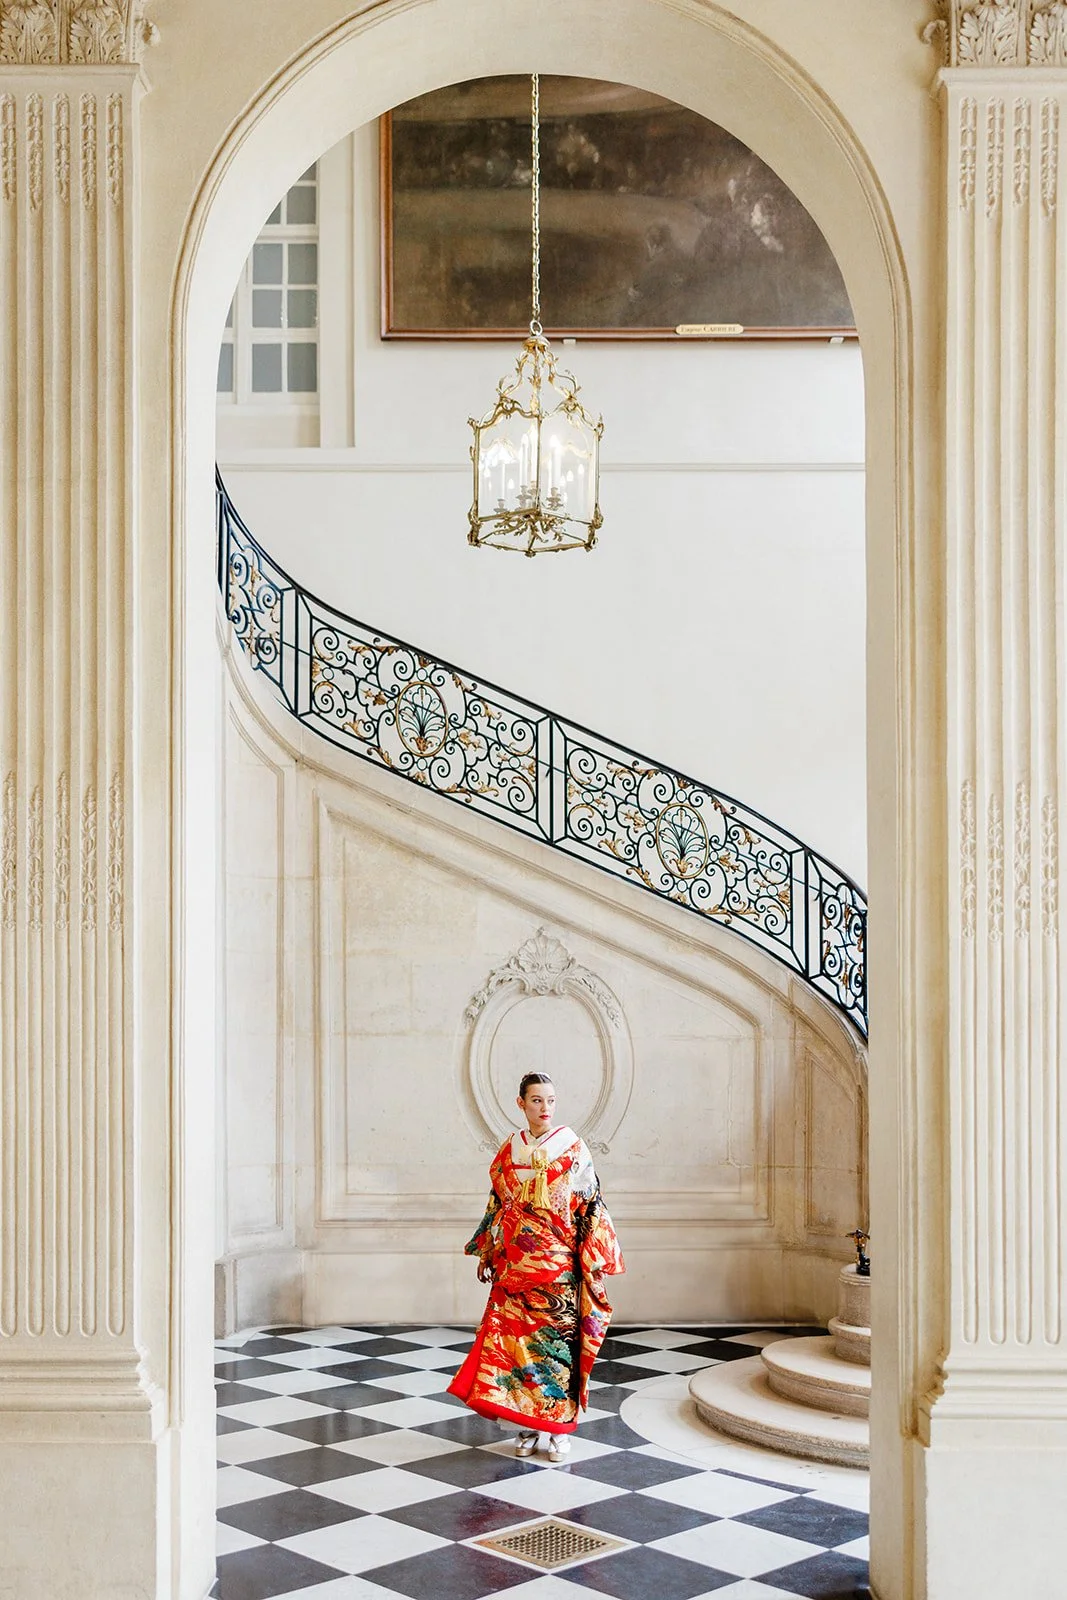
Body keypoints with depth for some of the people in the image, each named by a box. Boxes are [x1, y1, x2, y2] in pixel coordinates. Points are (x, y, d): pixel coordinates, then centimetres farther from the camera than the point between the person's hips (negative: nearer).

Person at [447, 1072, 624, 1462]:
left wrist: (593, 1258, -7)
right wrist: (486, 1254, 12)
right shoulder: (509, 1150, 8)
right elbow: (497, 1205, 14)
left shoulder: (572, 1147, -2)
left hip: (557, 1263, -3)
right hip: (514, 1263, 3)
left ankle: (560, 1427, 10)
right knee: (516, 1337, 3)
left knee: (557, 1338, -1)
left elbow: (590, 1204, -3)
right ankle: (528, 1424, 14)